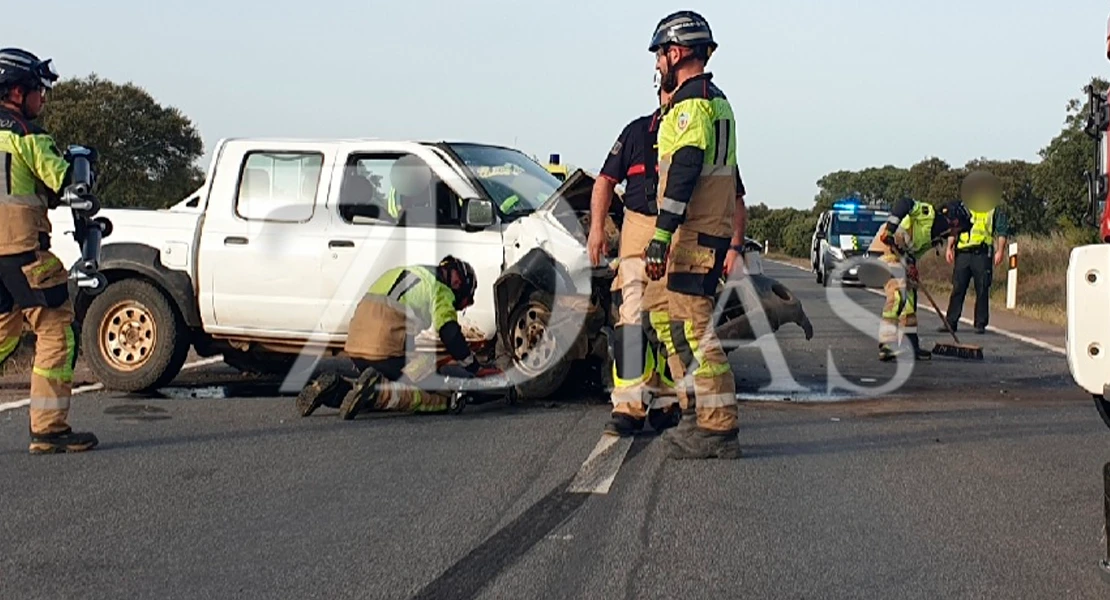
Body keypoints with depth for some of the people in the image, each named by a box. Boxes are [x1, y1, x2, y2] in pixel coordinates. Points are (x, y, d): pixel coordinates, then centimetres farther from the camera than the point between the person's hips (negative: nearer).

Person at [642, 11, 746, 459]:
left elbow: (684, 171, -21)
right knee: (685, 325, 15)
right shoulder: (717, 101, 21)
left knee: (694, 328, -10)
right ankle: (701, 418, 20)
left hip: (693, 234, -10)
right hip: (713, 232, 10)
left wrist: (661, 236, -23)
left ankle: (719, 430, -10)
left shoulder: (691, 101, -13)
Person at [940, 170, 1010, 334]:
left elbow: (1002, 231, 4)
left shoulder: (995, 211, 11)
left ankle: (981, 324, 4)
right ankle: (951, 322, 3)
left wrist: (1000, 251, -9)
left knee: (982, 290, -1)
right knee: (957, 289, 1)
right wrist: (949, 247, 3)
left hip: (983, 254, -2)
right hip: (963, 253, 2)